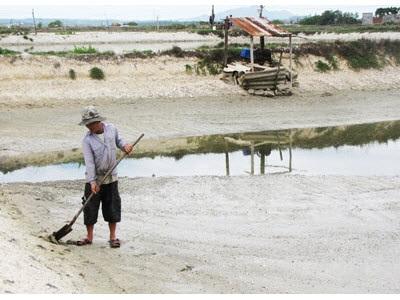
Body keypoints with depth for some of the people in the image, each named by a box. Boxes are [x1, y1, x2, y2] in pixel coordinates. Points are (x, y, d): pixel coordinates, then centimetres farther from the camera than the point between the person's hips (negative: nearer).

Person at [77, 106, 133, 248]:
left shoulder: (111, 129, -4)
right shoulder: (87, 140, -14)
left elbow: (118, 140, 16)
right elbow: (89, 162, -18)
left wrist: (125, 146, -6)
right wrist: (92, 181, -24)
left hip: (111, 177, 2)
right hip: (94, 179, -2)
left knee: (112, 207, 6)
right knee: (90, 207, 2)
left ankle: (113, 237, 18)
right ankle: (89, 237, 16)